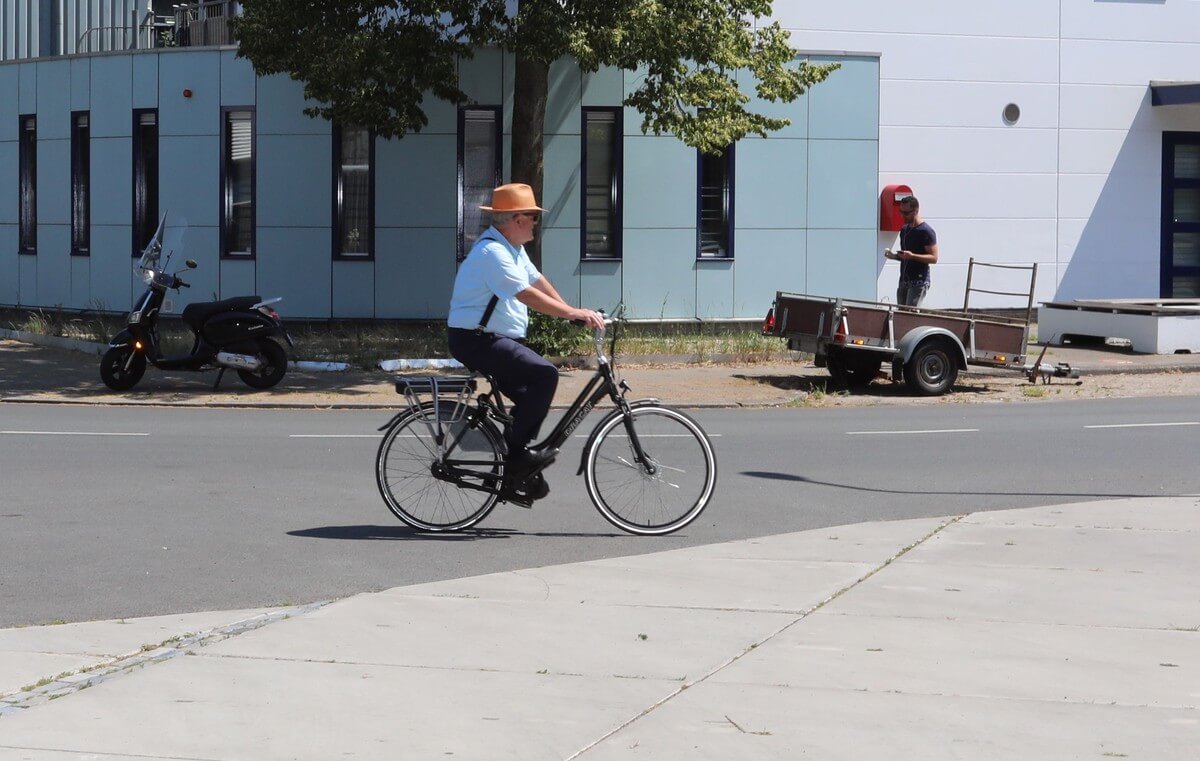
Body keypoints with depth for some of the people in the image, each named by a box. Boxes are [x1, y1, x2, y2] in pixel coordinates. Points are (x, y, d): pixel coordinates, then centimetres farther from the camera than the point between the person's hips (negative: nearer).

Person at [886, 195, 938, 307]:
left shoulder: (926, 231, -10)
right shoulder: (904, 230, 15)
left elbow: (933, 258, -14)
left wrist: (912, 256, -26)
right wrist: (894, 256, 4)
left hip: (919, 282, -8)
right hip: (904, 280, 8)